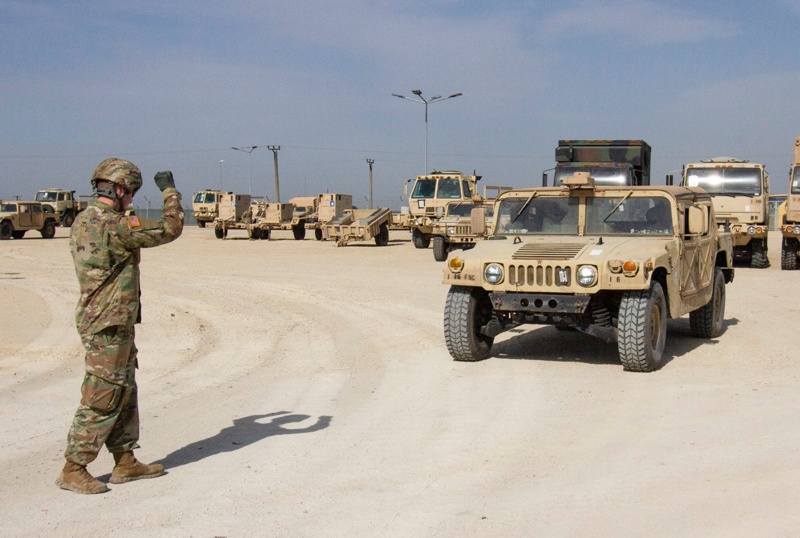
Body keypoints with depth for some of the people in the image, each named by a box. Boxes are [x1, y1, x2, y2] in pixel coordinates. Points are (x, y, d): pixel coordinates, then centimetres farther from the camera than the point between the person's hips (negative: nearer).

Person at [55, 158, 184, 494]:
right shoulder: (114, 226, -20)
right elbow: (170, 229, -14)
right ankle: (73, 470, 7)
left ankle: (125, 462, 25)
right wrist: (169, 189, -2)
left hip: (97, 319, 10)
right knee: (101, 400, -2)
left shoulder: (82, 222, 9)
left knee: (124, 394, 16)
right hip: (109, 326, -10)